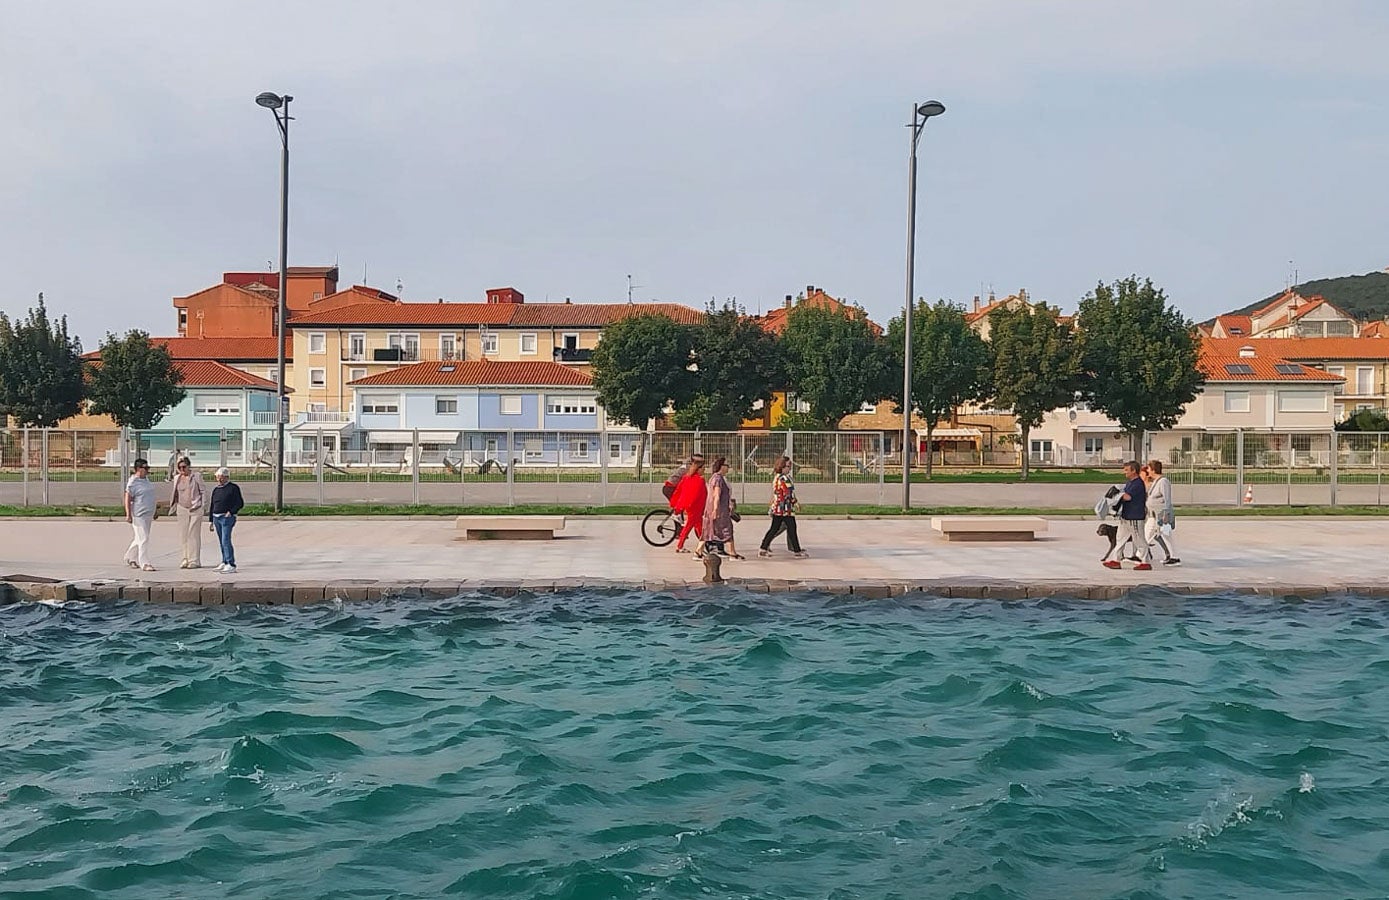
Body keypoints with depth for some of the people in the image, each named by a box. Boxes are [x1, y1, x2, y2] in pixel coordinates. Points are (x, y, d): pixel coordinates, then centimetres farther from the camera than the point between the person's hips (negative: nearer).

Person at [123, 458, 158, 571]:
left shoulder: (146, 479, 13)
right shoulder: (133, 482, -13)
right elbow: (128, 499, -15)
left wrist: (152, 513, 25)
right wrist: (128, 514, -21)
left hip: (148, 515, 9)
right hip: (139, 515, -9)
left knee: (140, 539, 17)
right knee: (143, 539, -9)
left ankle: (130, 558, 32)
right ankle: (145, 563, -7)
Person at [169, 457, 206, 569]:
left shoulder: (196, 476, -2)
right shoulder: (177, 478, 11)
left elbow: (203, 492, 1)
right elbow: (175, 494, 20)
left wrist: (203, 506, -6)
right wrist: (173, 507, 16)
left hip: (195, 509, -4)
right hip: (182, 509, 4)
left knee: (194, 534, -6)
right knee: (183, 534, 3)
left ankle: (195, 560, -2)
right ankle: (186, 559, 11)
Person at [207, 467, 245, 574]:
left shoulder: (233, 488, -4)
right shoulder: (216, 490, 14)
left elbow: (240, 503, -6)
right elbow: (211, 506, 19)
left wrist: (231, 512, -18)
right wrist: (211, 521, 16)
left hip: (227, 518, -7)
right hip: (216, 518, 7)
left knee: (226, 541, -15)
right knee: (221, 542, 12)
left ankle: (231, 565, -17)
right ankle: (225, 562, 20)